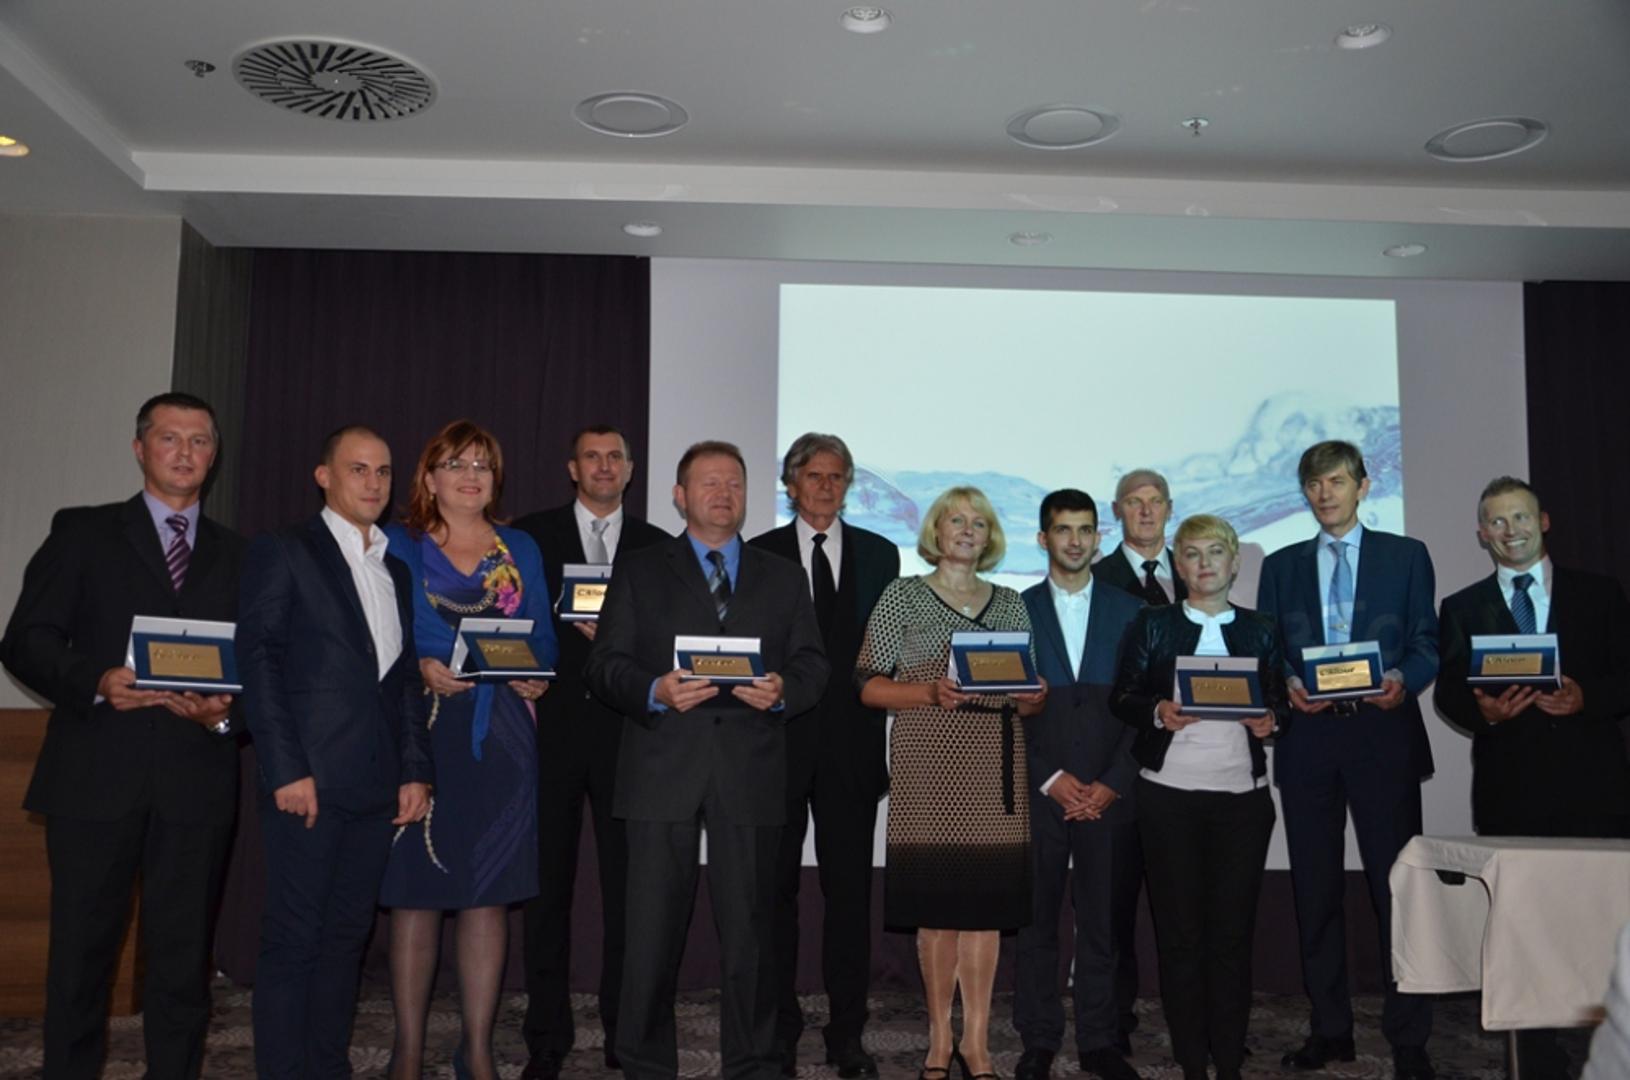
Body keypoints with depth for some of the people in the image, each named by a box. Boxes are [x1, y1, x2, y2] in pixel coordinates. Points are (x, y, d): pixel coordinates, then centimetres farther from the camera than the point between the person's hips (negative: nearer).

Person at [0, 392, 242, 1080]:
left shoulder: (236, 555, 14)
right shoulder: (83, 532, 8)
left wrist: (227, 712, -9)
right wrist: (96, 681, -16)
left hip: (196, 784, 2)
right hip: (96, 779, -2)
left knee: (183, 957, 7)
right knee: (81, 951, 5)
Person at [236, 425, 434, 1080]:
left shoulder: (396, 571, 18)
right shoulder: (283, 553, 1)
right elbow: (258, 661, -7)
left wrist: (416, 770, 7)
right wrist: (287, 770, -14)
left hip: (376, 784, 6)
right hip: (309, 778, -5)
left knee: (347, 934, 10)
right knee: (293, 938, 0)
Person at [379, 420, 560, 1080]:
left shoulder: (522, 550, 13)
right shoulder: (399, 544, 5)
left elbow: (542, 636, 11)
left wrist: (536, 675, -9)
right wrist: (422, 668, -18)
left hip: (500, 734, 2)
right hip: (422, 729, -2)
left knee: (489, 894, 4)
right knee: (415, 893, 2)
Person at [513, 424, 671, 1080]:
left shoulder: (658, 547, 10)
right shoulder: (531, 535, 8)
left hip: (626, 731, 1)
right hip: (551, 726, 0)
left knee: (629, 885, 3)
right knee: (547, 884, 5)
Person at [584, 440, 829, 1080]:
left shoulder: (783, 578, 17)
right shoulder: (638, 571, 11)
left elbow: (813, 667, 11)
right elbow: (604, 666, 3)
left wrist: (783, 690, -11)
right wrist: (655, 691, -16)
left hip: (750, 778, 2)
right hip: (662, 774, -1)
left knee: (749, 932, 6)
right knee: (652, 932, 3)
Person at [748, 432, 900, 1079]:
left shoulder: (879, 555, 10)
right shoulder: (759, 555, 6)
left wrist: (875, 702, -3)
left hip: (852, 741, 1)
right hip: (779, 738, -1)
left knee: (850, 887, 5)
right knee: (776, 886, 7)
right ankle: (779, 1027, 19)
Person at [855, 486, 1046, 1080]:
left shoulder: (1011, 604, 15)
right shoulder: (902, 596, 5)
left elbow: (1031, 696, 17)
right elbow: (868, 685, -1)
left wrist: (1032, 697, -6)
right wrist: (931, 692, -16)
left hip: (996, 764, 3)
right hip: (929, 765, -2)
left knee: (987, 902, 2)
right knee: (936, 903, 0)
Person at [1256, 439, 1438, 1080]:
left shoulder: (1406, 556, 9)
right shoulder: (1281, 566, 14)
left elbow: (1426, 643, 4)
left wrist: (1402, 679, -16)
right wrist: (1286, 686, -11)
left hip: (1384, 735, -2)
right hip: (1307, 740, 2)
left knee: (1396, 887, -1)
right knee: (1315, 891, 7)